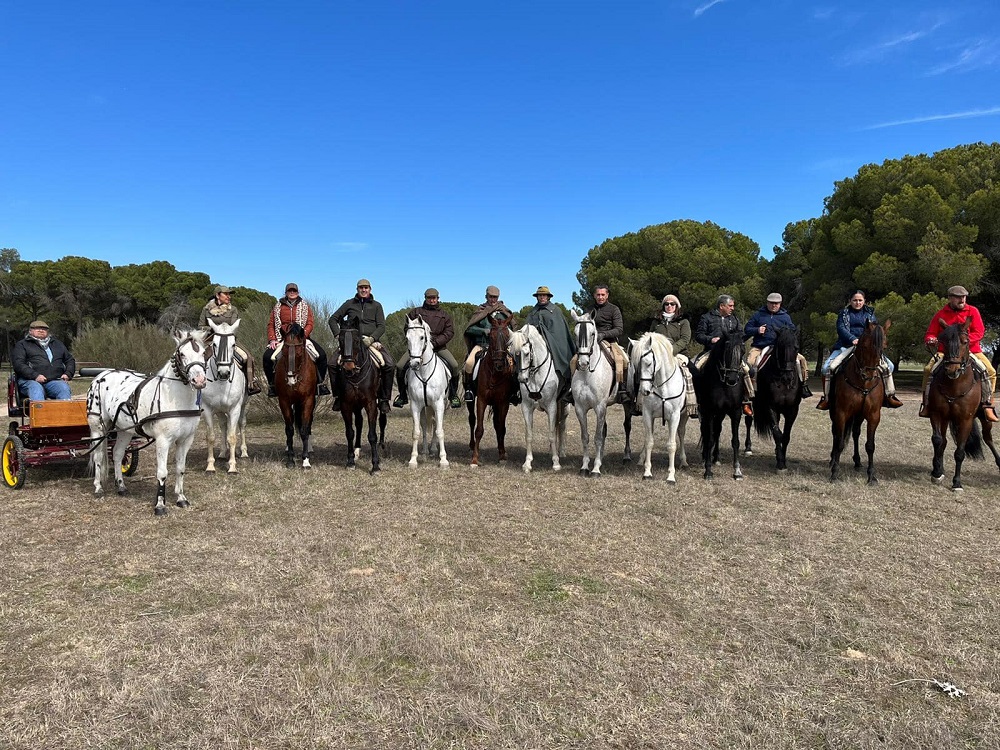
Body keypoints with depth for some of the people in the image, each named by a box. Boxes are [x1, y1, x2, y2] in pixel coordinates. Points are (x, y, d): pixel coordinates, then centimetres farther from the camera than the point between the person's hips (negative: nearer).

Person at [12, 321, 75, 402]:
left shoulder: (57, 344, 30)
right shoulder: (22, 345, 16)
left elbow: (70, 360, 30)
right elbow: (18, 364, 2)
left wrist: (68, 374, 8)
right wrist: (35, 375, -15)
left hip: (54, 380, 2)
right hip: (30, 380, -2)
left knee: (64, 388, -31)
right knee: (36, 388, -37)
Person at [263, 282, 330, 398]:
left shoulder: (305, 306, 7)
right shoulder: (278, 307, 9)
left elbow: (310, 324, -2)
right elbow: (271, 324, 8)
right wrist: (272, 339, -7)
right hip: (282, 339, 1)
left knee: (321, 355, -19)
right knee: (267, 357, -21)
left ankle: (321, 382, -3)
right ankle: (272, 384, -1)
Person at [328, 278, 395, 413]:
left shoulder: (376, 305, 12)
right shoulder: (349, 304, 13)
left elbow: (381, 327, 3)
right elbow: (333, 319, 16)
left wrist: (372, 338, -15)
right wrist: (338, 334, 0)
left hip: (371, 341, 0)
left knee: (389, 365, -23)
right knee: (333, 364, -21)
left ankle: (384, 398, -10)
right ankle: (338, 396, -4)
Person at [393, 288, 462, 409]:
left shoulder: (444, 315, 13)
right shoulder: (416, 312, 13)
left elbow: (449, 332, 2)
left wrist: (434, 342, -12)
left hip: (439, 347, 0)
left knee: (454, 365, -21)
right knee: (400, 366, -15)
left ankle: (453, 395, -2)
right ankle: (403, 396, 4)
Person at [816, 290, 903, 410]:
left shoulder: (870, 313, 13)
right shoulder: (844, 313, 6)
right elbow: (841, 328, -10)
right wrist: (853, 339, -28)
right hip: (846, 346, -2)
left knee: (888, 365, -7)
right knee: (827, 367, -21)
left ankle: (889, 396, 6)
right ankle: (826, 398, -9)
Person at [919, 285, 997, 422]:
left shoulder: (972, 311, 4)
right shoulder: (940, 314, 5)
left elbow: (979, 332, -6)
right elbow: (930, 334, 6)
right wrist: (931, 340, -19)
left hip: (970, 350, 0)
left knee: (990, 371, -20)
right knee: (928, 370, -23)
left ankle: (987, 404, -10)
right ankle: (926, 404, -15)